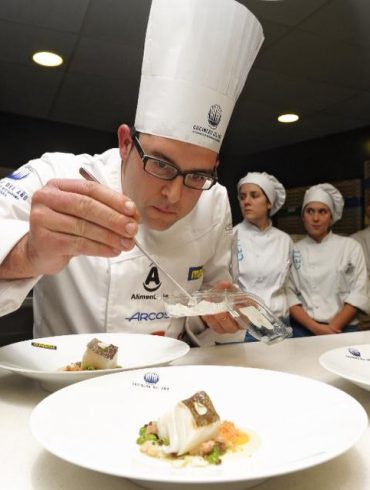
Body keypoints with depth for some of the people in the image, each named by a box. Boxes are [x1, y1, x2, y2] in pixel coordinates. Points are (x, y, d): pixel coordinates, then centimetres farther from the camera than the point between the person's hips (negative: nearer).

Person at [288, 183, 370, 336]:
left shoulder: (350, 246, 7)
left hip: (342, 327, 0)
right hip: (303, 328, 1)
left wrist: (333, 328, -9)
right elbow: (288, 294, 1)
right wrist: (314, 327, -11)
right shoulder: (294, 250, 8)